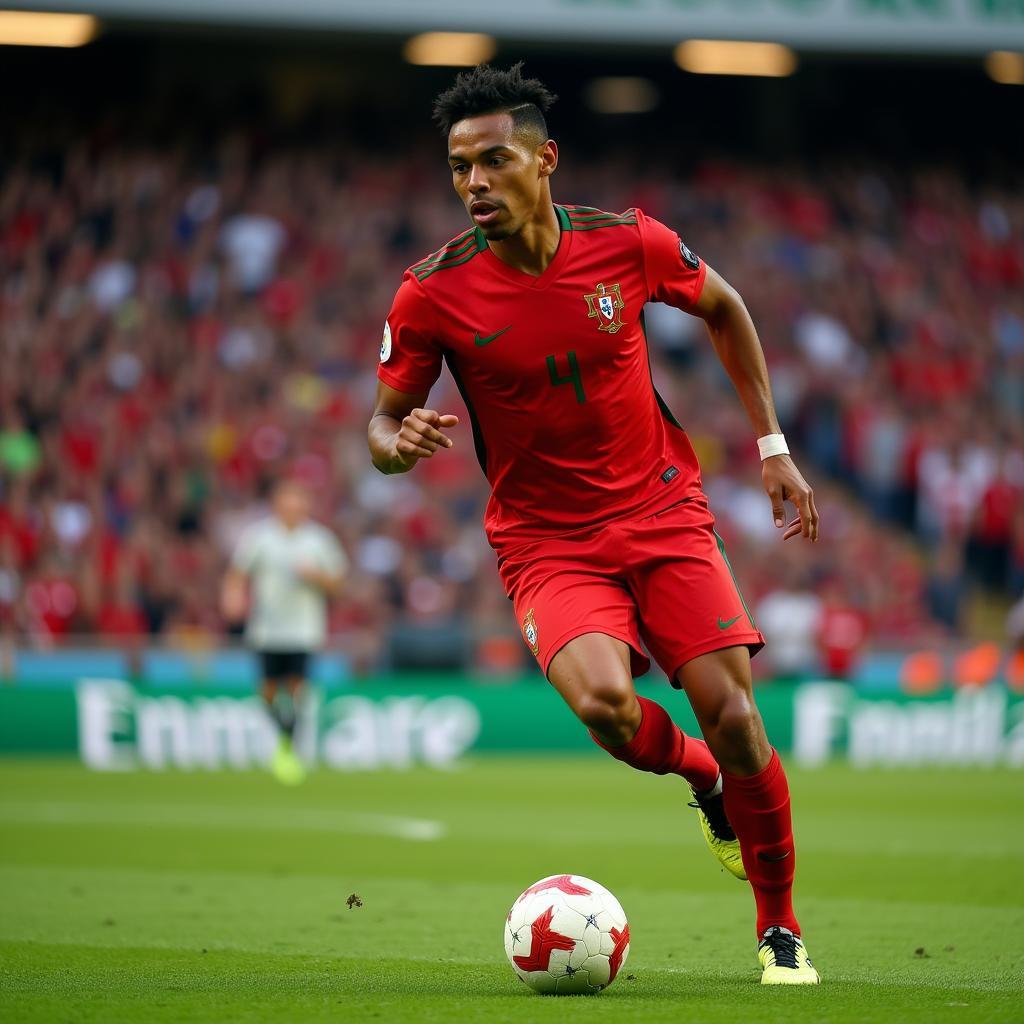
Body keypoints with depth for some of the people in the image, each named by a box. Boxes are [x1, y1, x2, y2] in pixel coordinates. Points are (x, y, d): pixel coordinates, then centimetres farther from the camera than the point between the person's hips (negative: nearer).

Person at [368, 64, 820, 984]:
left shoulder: (629, 245, -8)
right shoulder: (433, 293, -12)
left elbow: (723, 307, 12)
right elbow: (383, 424, -1)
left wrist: (771, 442, 10)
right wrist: (399, 443, -26)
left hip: (665, 511, 1)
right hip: (547, 544, -1)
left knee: (732, 716, -10)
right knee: (603, 701, -29)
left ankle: (781, 929, 12)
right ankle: (698, 773, 7)